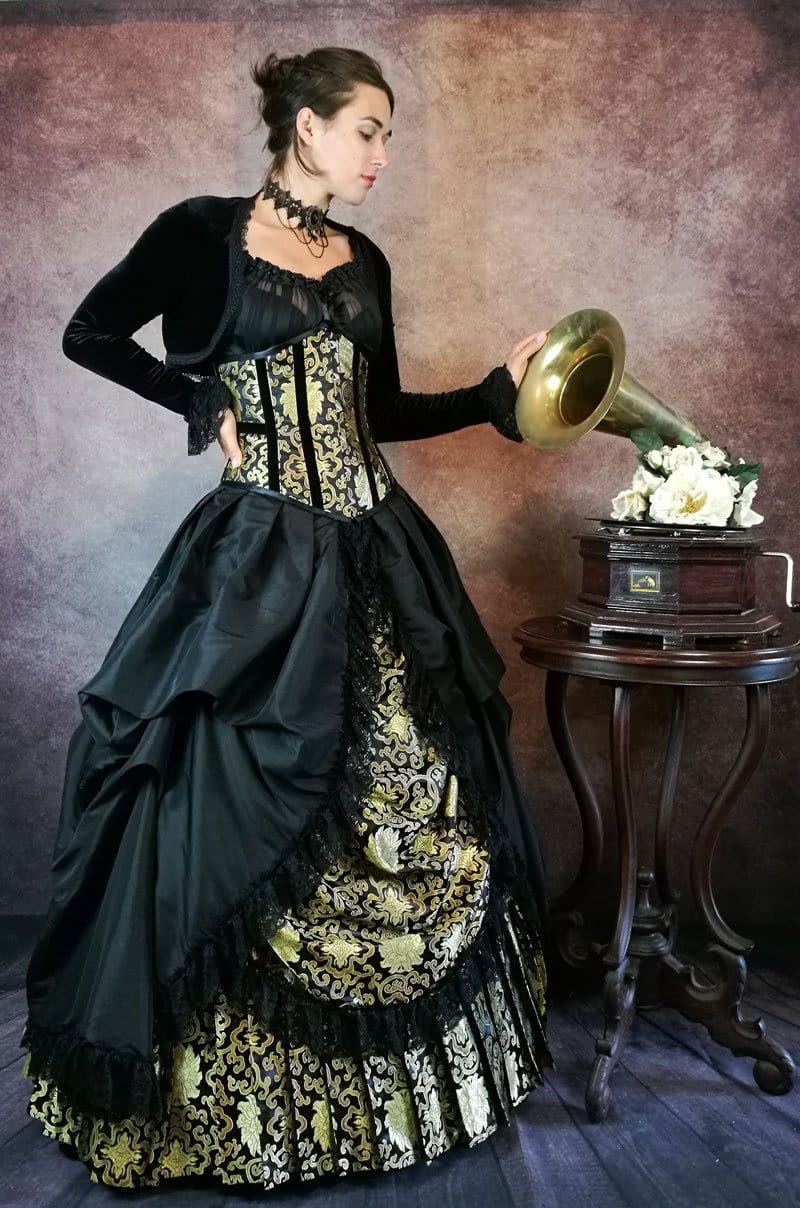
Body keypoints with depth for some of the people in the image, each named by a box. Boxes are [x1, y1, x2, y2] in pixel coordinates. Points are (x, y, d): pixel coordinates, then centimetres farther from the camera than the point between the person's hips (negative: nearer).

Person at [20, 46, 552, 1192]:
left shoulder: (364, 261, 15)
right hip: (259, 552, -5)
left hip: (371, 552, 6)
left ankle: (405, 1066, 29)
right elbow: (91, 332, 1)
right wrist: (207, 404, -5)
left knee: (411, 791, 9)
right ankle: (228, 1089, 19)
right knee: (246, 805, -2)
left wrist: (499, 389, 10)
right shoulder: (204, 230, 0)